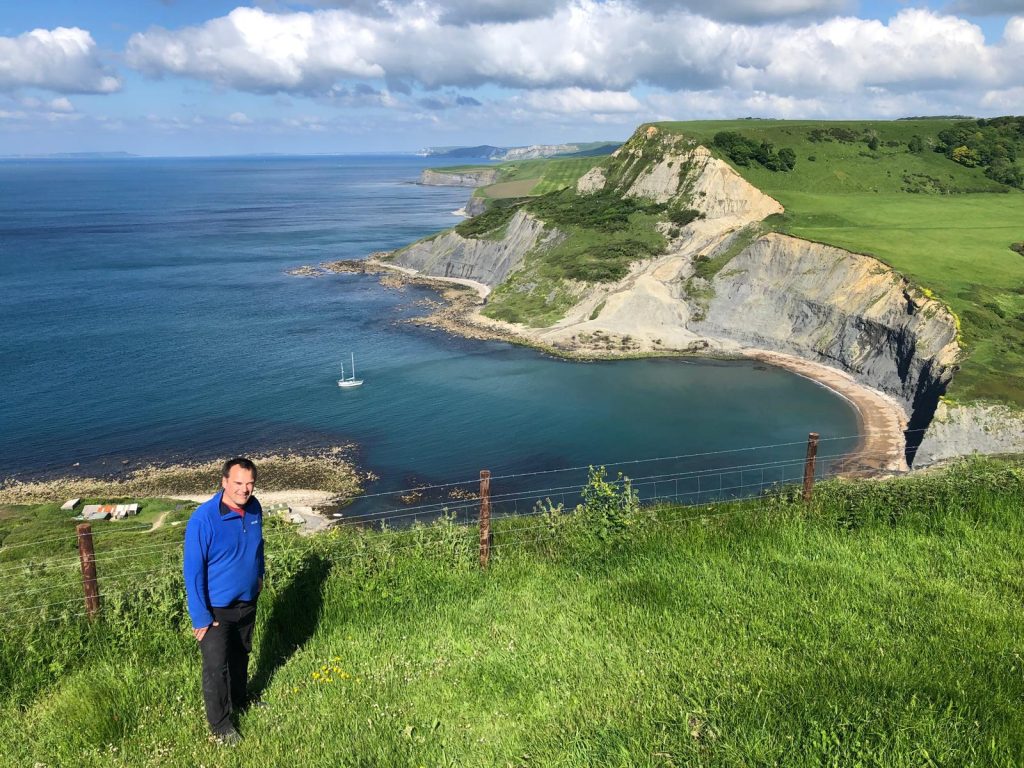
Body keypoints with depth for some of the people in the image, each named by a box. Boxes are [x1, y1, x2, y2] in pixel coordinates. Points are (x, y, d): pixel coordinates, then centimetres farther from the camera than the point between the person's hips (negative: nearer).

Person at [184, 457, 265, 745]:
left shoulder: (254, 508, -10)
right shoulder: (203, 519, -28)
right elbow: (193, 571, -23)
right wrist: (200, 617, -20)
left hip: (248, 601, 6)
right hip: (217, 607, -6)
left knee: (241, 655, 25)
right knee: (216, 666, 6)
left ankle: (239, 700, 48)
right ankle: (220, 724, 27)